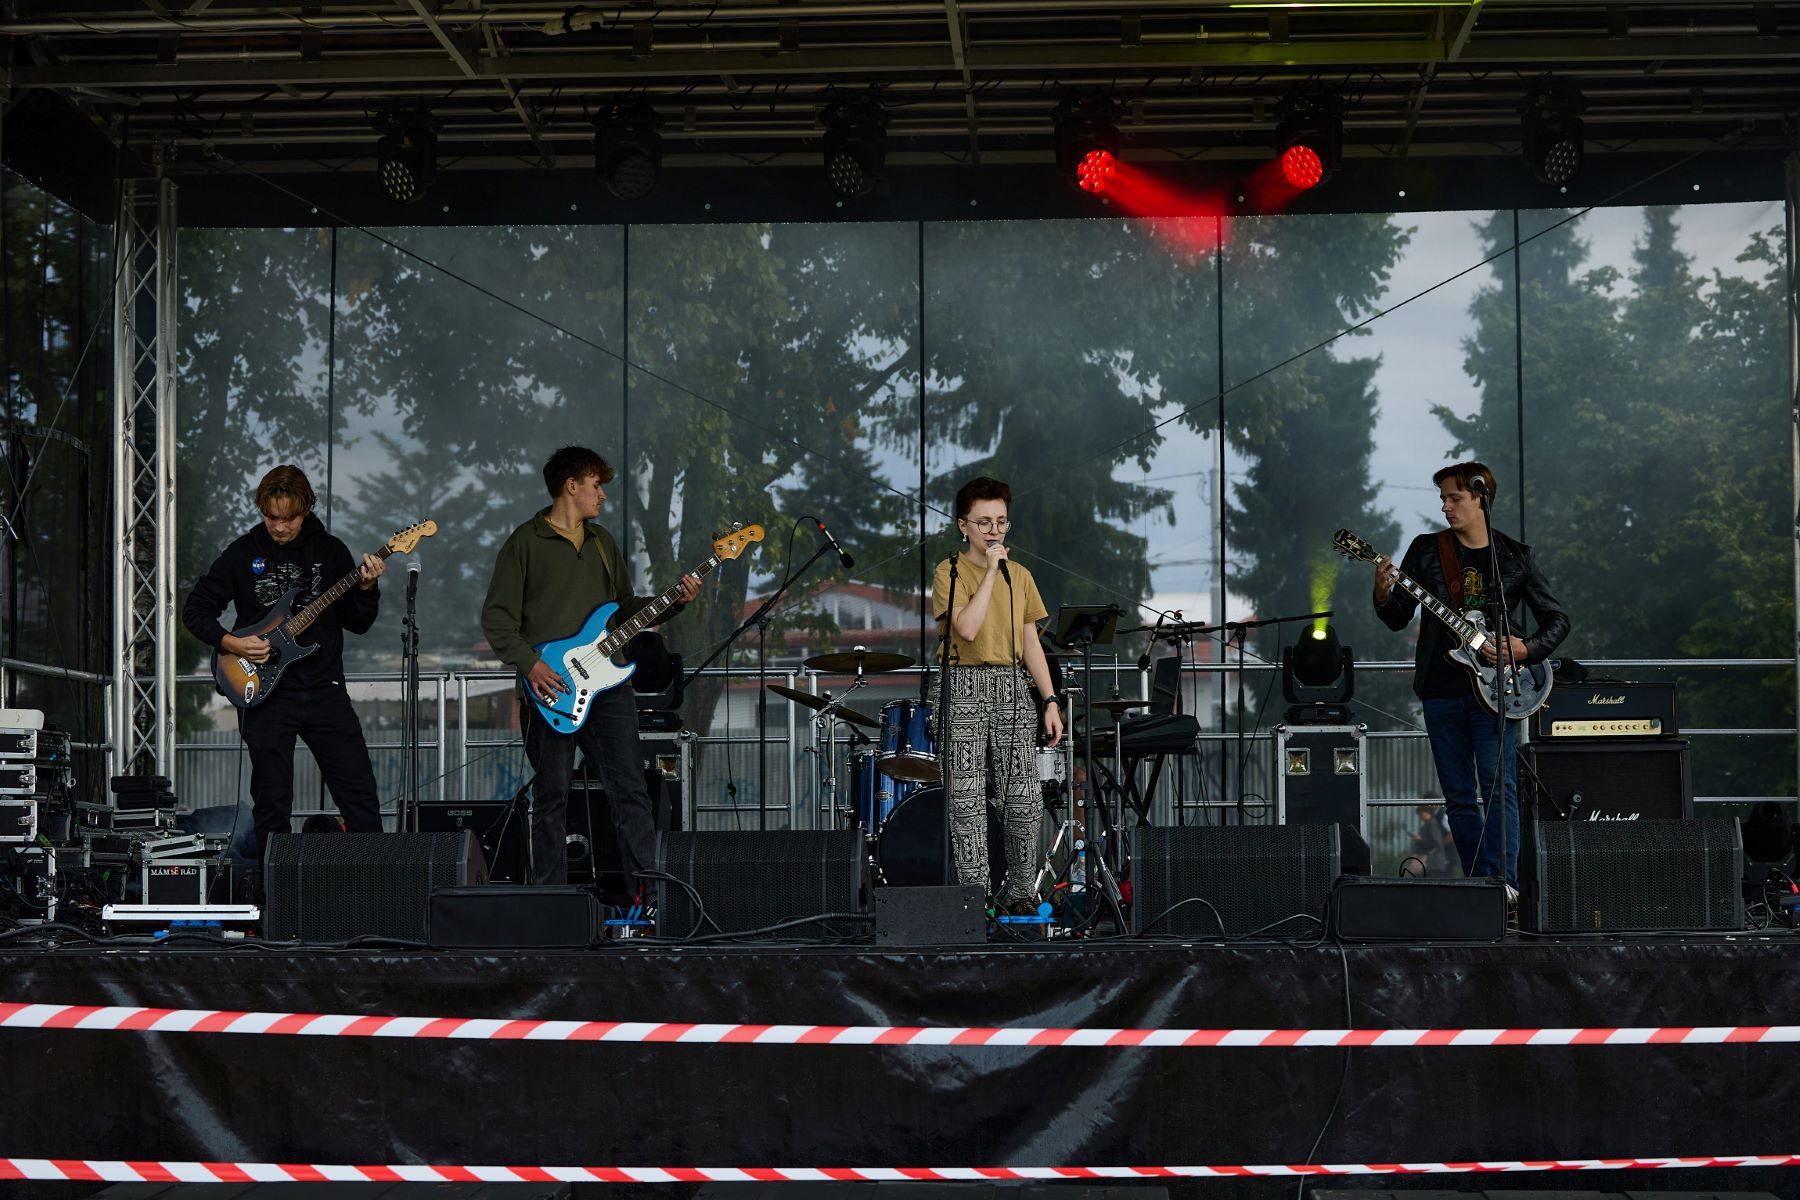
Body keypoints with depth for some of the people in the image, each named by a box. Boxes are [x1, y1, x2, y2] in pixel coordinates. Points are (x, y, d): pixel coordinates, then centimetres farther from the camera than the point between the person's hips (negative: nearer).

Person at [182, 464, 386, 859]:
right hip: (265, 693, -1)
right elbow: (195, 609, 6)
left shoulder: (330, 550, 6)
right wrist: (230, 642, -9)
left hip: (324, 689, 1)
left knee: (360, 794, -4)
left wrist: (366, 588, -11)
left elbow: (357, 623, 8)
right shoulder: (243, 553, 2)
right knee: (271, 807, 1)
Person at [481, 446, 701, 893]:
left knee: (631, 789, -1)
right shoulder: (525, 543, -2)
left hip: (606, 683, 5)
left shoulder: (602, 541, 18)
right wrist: (529, 664, -16)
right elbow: (497, 617, -5)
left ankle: (647, 891, -1)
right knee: (551, 799, 1)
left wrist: (674, 601, 6)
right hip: (549, 690, -5)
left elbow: (624, 606, 22)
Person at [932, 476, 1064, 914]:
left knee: (1025, 798, -2)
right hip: (967, 687, -4)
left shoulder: (1020, 575, 14)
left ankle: (1018, 890, 9)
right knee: (967, 798, -6)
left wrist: (1050, 701, 6)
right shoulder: (950, 572, 0)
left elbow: (1031, 643, 14)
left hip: (1015, 686, 4)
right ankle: (975, 895, -1)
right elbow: (968, 628, -16)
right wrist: (991, 572, -12)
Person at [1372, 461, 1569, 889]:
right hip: (1441, 692, 3)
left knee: (1499, 786, -16)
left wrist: (1524, 650, -8)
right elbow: (1397, 619, 7)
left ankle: (1503, 881, -20)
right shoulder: (1425, 550, 8)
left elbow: (1557, 621, 10)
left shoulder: (1516, 557, 5)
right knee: (1458, 797, 5)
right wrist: (1384, 595, -15)